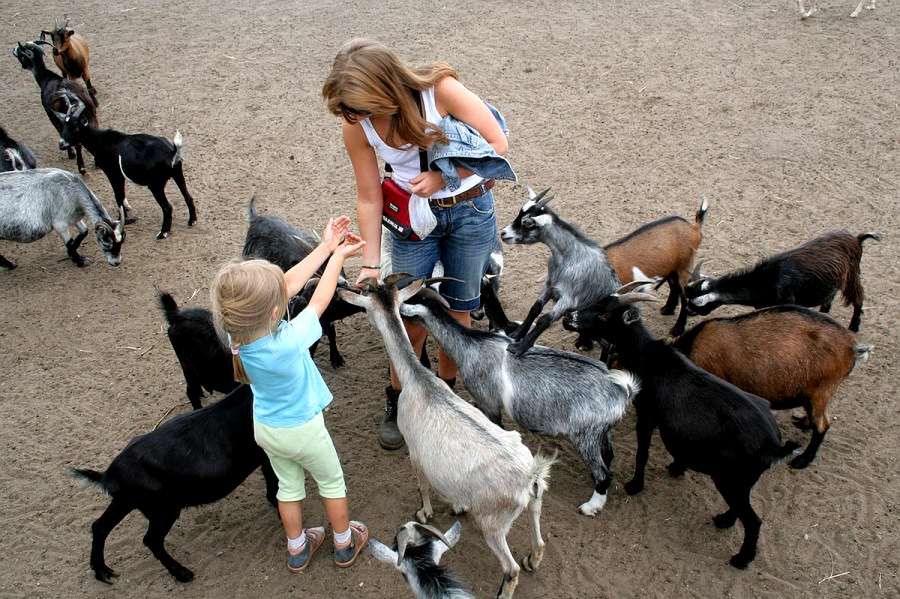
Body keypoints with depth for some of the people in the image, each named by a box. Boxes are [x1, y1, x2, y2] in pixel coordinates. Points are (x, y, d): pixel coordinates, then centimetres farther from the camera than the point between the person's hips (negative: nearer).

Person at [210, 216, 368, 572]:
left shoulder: (238, 331, -22)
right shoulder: (289, 342, -40)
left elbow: (291, 284, -16)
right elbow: (320, 300, -23)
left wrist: (326, 246, -11)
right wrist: (338, 255, -9)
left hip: (265, 428, 5)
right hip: (302, 429, -5)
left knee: (289, 486, 27)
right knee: (332, 482, 22)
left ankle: (297, 549, 45)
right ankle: (344, 544, 41)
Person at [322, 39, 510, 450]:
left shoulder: (440, 89, -26)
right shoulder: (355, 125, -16)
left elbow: (496, 143, -17)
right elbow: (368, 196, -7)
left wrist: (443, 177, -23)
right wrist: (371, 262, -8)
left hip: (469, 209, -1)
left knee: (457, 312, 11)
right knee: (412, 321, 2)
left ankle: (446, 389, 35)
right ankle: (398, 401, 27)